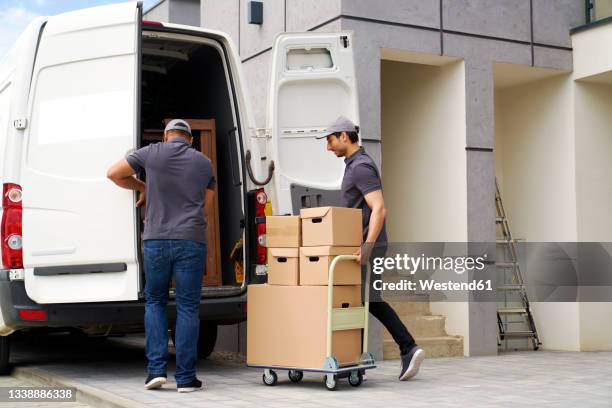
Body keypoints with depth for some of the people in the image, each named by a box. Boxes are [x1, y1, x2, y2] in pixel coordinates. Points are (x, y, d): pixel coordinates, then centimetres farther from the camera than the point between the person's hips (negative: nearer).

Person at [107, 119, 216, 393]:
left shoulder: (152, 153, 6)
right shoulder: (204, 163, 12)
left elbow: (113, 173, 16)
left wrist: (142, 188, 28)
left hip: (156, 240, 0)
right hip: (191, 242, 0)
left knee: (154, 302, 16)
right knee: (187, 308, 5)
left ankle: (156, 369, 6)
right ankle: (185, 378, 4)